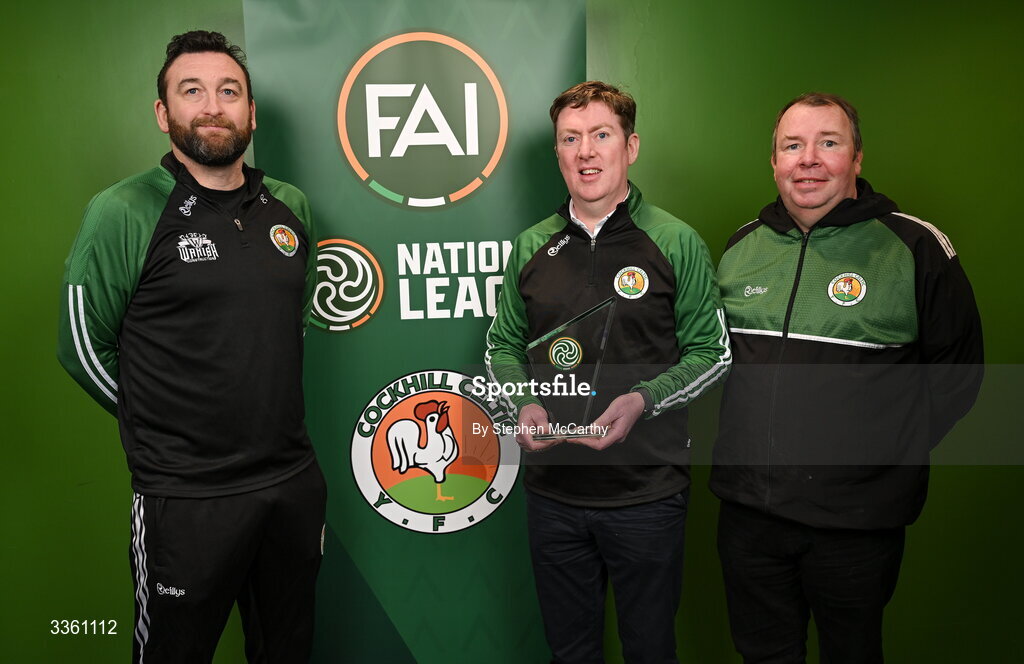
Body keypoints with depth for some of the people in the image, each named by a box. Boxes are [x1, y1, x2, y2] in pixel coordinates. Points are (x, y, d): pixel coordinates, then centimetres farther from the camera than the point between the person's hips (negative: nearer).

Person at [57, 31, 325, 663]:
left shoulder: (291, 207, 5)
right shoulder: (123, 213, -11)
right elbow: (84, 348, -4)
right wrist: (158, 425, 1)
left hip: (295, 480, 5)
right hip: (186, 499, -5)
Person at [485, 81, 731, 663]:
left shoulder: (676, 243, -5)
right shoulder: (531, 248, 5)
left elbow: (713, 352, -3)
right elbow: (504, 346, 12)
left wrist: (641, 400, -19)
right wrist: (526, 403, -8)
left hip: (649, 491, -3)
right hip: (553, 491, 3)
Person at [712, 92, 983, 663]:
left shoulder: (916, 247, -7)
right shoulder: (742, 246, 5)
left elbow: (958, 368, 0)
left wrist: (895, 453, -5)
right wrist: (743, 439, 9)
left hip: (857, 520, -3)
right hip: (748, 510, 4)